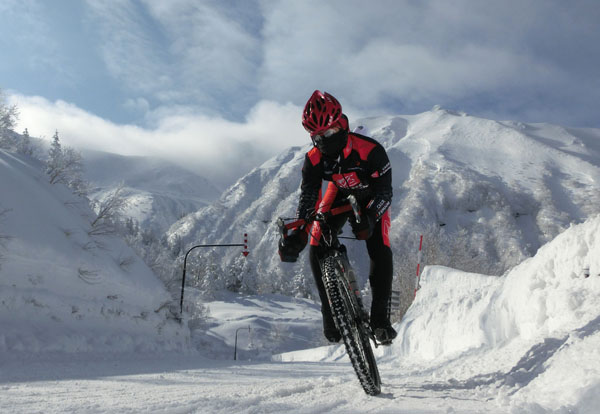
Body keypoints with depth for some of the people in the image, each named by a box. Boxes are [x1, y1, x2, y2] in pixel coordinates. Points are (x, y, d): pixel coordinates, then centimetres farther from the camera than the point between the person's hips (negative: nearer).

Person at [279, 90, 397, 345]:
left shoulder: (370, 150, -36)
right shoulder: (314, 159, -25)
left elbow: (384, 192, -31)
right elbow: (307, 197, -25)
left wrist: (368, 219, -49)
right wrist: (297, 233, -39)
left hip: (372, 199, -2)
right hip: (340, 195, 3)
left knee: (380, 252, -20)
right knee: (317, 251, -13)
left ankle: (380, 317, -4)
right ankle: (331, 311, 3)